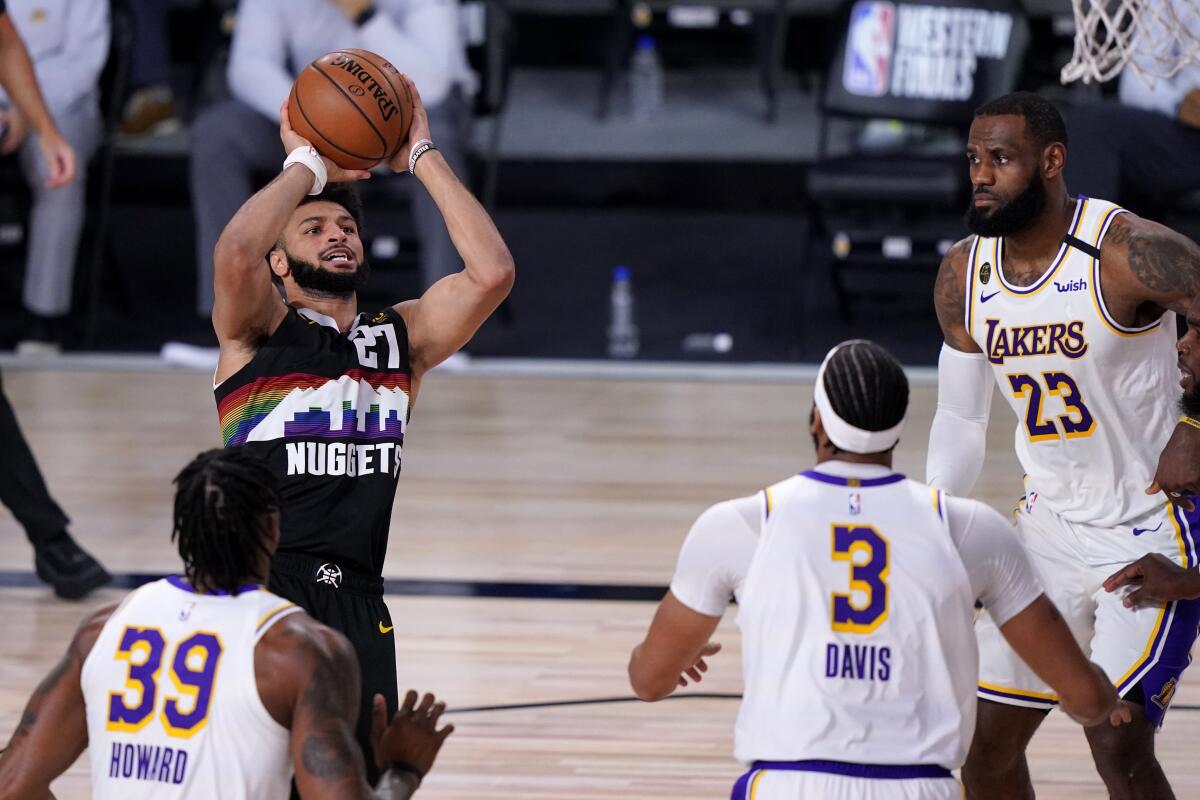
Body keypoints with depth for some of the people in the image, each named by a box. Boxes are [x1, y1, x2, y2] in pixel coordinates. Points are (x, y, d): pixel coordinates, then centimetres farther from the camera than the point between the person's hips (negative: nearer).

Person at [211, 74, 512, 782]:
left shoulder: (402, 339, 14)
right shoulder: (257, 334, 3)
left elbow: (492, 274, -2)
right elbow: (236, 252, -20)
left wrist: (422, 157, 1)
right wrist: (308, 165, -5)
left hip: (357, 602, 4)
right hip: (258, 589, -4)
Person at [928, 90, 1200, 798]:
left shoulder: (1128, 250, -21)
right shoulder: (963, 276, -1)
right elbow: (961, 421, 10)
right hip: (1051, 523, 7)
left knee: (1117, 743, -16)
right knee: (985, 740, 7)